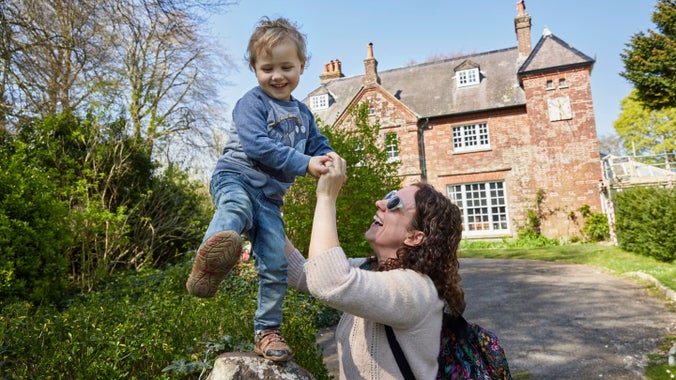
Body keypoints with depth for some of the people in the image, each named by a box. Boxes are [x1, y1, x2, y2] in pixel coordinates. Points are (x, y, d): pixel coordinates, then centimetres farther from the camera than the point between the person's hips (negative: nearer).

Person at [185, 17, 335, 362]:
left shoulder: (303, 114, 18)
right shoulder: (252, 103, -3)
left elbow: (319, 145, 22)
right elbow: (257, 145, -18)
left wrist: (331, 162, -3)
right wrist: (304, 164, -22)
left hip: (270, 195, 5)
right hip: (236, 176, -5)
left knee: (275, 265, 1)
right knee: (237, 207, -42)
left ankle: (267, 332, 15)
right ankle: (210, 261, -65)